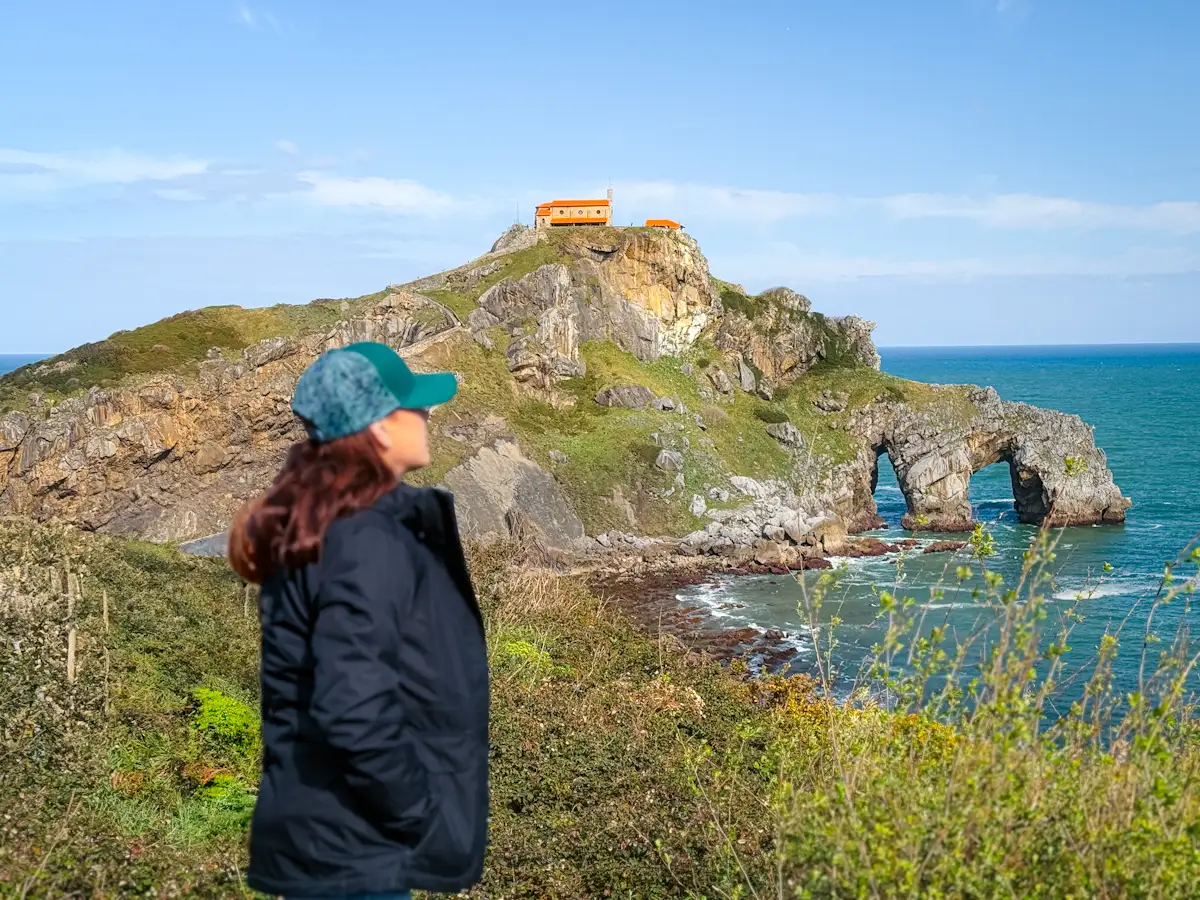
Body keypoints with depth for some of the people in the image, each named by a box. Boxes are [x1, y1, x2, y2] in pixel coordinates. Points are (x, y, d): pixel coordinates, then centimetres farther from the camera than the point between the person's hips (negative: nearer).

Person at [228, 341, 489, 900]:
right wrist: (430, 823, -17)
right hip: (355, 851, -9)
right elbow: (355, 713, -27)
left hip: (327, 840, 10)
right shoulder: (369, 542, -20)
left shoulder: (317, 529, 9)